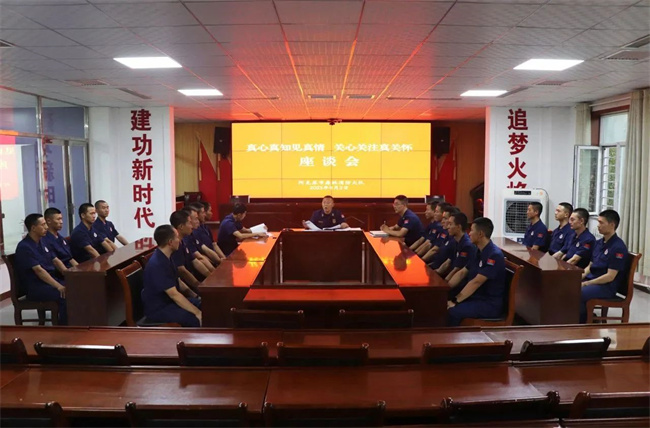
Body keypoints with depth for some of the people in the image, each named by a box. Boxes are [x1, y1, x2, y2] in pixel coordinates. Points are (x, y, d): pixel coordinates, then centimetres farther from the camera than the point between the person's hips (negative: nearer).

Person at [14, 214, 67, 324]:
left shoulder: (42, 242, 11)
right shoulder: (24, 247, -15)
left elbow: (56, 260, 13)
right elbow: (38, 270, -23)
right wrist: (58, 286, -28)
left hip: (50, 279, 8)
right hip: (34, 287, -8)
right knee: (65, 294, -29)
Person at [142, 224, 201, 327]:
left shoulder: (165, 257, 4)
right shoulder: (157, 265, -27)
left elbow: (177, 281, 15)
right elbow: (174, 294, -28)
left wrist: (195, 297, 6)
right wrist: (197, 312, -25)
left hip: (168, 300, 10)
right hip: (158, 309, -10)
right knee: (200, 319, -24)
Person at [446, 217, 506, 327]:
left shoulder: (494, 255, -21)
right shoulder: (479, 252, 9)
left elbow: (476, 282, -25)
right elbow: (462, 273, 13)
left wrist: (455, 301, -25)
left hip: (490, 304, -9)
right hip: (475, 295, 9)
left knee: (452, 311, -30)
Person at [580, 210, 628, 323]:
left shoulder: (618, 247, -15)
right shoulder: (599, 243, 11)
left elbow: (610, 276, -19)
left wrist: (586, 284, -17)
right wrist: (581, 277, -2)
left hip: (607, 286, -8)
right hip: (592, 279, 8)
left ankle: (586, 321, -8)